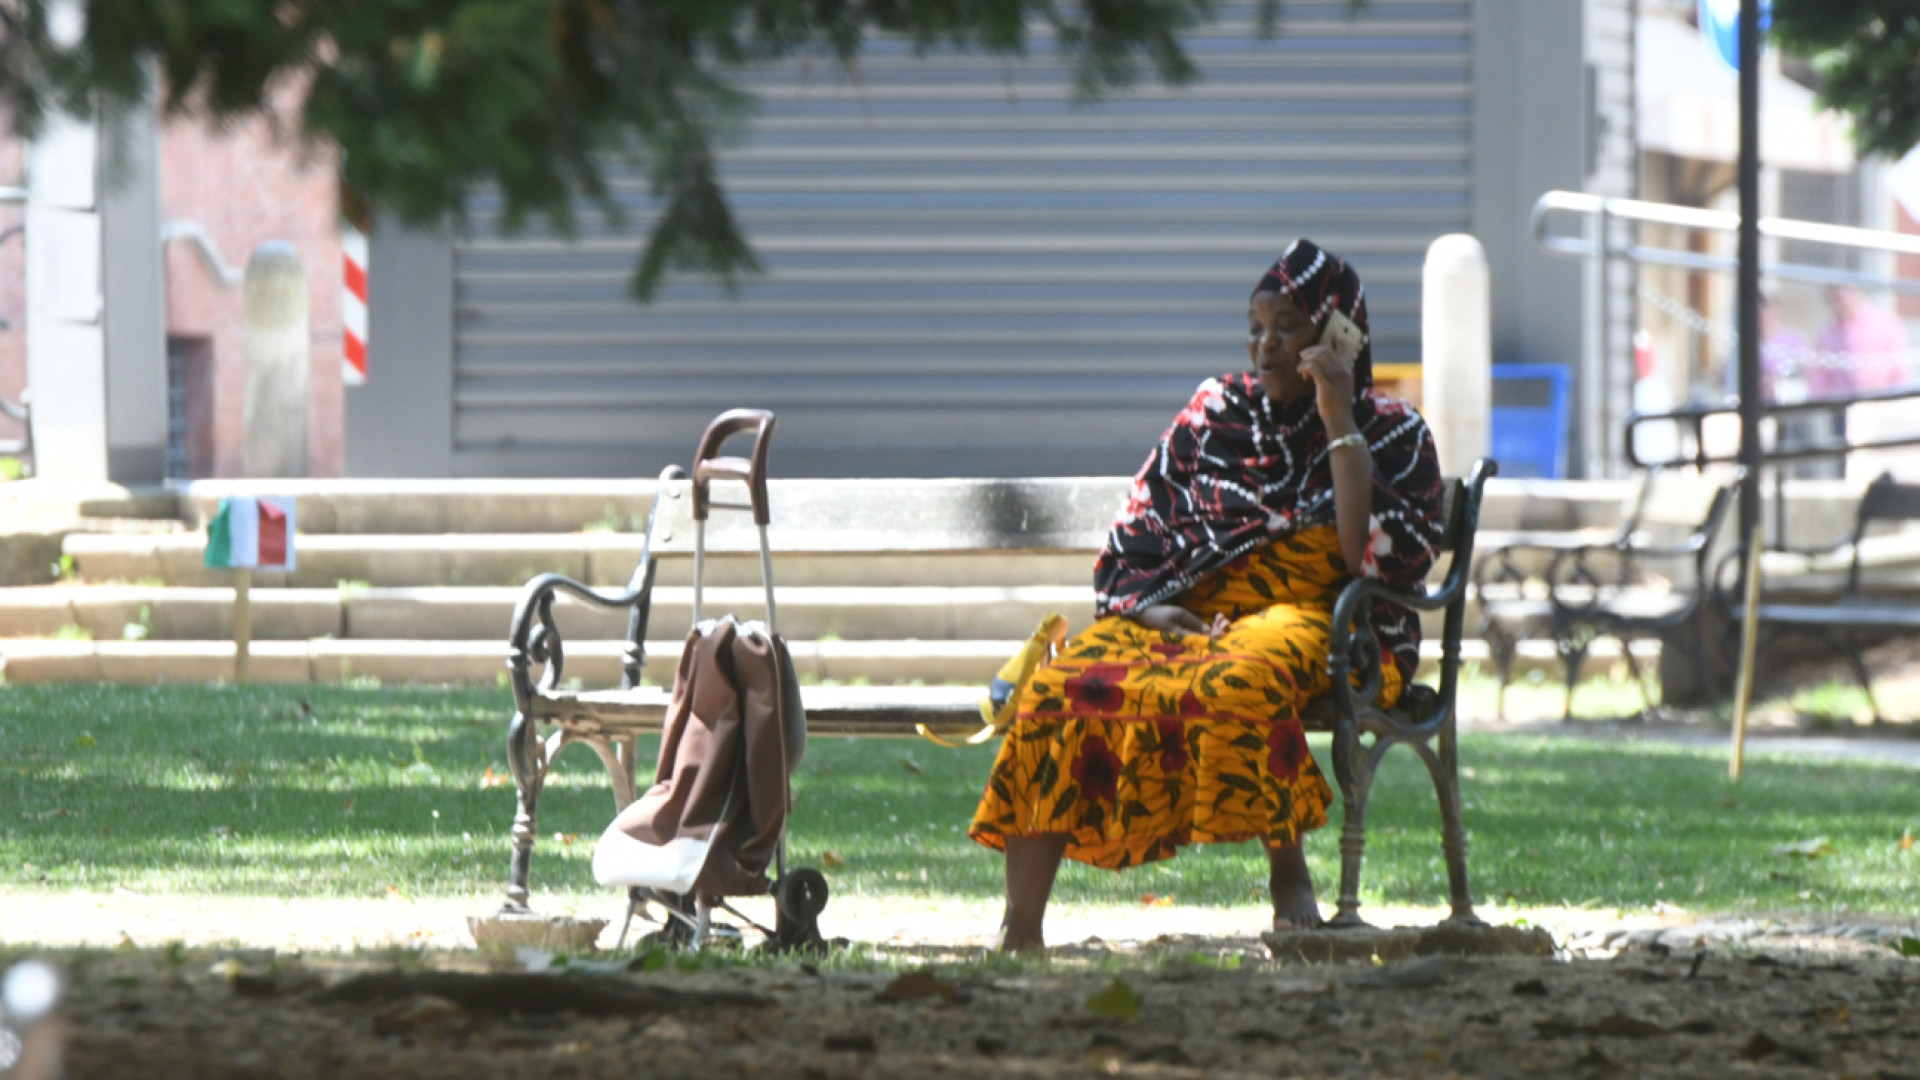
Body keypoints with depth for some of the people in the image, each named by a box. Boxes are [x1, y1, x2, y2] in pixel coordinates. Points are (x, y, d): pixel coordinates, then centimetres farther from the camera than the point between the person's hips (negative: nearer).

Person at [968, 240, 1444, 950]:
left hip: (1315, 622, -4)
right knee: (1060, 689, -27)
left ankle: (1289, 873, -25)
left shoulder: (1394, 436, 7)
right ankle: (1020, 931, -31)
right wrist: (1153, 608, -8)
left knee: (1244, 678, -42)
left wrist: (1342, 430, -9)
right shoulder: (1215, 413, 17)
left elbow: (1387, 564, -11)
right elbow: (1128, 551, 15)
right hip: (1189, 618, 4)